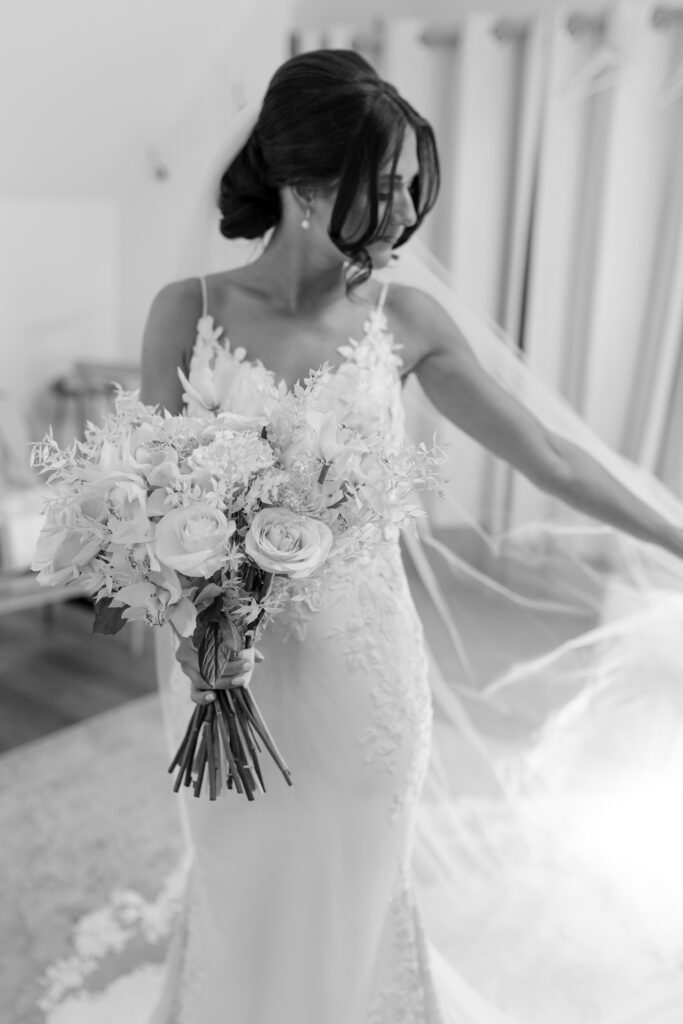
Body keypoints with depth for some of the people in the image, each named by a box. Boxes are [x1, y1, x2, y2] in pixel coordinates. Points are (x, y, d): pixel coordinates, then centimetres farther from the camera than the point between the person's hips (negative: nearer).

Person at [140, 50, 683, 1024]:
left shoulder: (406, 320, -7)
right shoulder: (188, 312, -8)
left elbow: (549, 456, 0)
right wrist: (187, 628, -19)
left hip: (361, 662, 0)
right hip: (229, 667, 1)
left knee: (349, 905, 20)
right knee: (242, 898, 22)